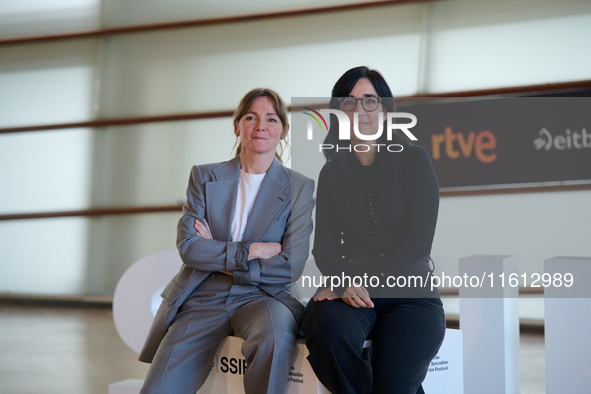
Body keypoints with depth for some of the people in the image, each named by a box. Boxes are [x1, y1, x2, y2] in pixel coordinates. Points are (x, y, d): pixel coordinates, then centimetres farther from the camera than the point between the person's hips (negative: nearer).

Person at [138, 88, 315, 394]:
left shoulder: (300, 188, 3)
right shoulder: (204, 177, 9)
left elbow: (291, 267, -6)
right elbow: (187, 246, -3)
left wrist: (218, 258, -7)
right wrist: (250, 251, -12)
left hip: (260, 296, -1)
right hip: (202, 298, 1)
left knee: (274, 336, -37)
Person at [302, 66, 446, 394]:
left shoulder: (413, 160, 5)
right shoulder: (332, 173, 16)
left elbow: (419, 240, -4)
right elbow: (324, 246, 7)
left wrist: (367, 281, -16)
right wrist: (345, 282, -15)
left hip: (409, 292, -2)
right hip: (348, 292, 3)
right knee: (328, 328, -33)